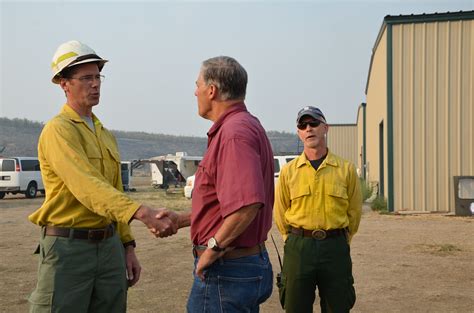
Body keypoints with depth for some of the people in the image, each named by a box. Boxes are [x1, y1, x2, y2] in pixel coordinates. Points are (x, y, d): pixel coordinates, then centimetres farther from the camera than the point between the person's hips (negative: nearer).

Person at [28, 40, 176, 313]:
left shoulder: (106, 135, 15)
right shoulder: (59, 130, -12)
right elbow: (87, 185, -27)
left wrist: (128, 246, 14)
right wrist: (142, 212, -39)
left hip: (109, 245, 7)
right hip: (67, 247, -7)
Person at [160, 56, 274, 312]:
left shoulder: (234, 133, -20)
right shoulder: (246, 126, 15)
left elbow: (247, 204, -34)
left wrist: (213, 248, -22)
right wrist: (182, 219, 19)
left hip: (225, 270, -10)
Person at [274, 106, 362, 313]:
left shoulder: (346, 169, 2)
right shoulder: (288, 171, 2)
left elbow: (354, 211, 9)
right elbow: (280, 213, 10)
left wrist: (338, 241, 12)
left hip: (335, 248, 0)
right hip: (298, 249, 0)